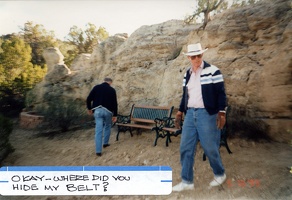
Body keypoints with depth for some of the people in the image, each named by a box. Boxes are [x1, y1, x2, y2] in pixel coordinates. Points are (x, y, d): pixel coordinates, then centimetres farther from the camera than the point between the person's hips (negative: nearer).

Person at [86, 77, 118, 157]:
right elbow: (115, 103, -1)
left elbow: (88, 99, 2)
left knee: (98, 130, 1)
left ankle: (98, 151, 0)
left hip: (97, 110, 1)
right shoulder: (112, 90, 2)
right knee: (107, 127, 25)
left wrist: (89, 108, 17)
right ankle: (105, 143, 34)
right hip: (108, 111, -1)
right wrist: (115, 115, 5)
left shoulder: (96, 87, 6)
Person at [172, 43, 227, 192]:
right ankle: (187, 181, 16)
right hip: (190, 114, 6)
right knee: (185, 148, 4)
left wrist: (221, 113, -13)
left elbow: (221, 93, -7)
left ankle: (220, 174, 30)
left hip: (206, 114, -5)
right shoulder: (187, 74, 13)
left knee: (210, 147, 2)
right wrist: (180, 111, 17)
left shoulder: (212, 71, -5)